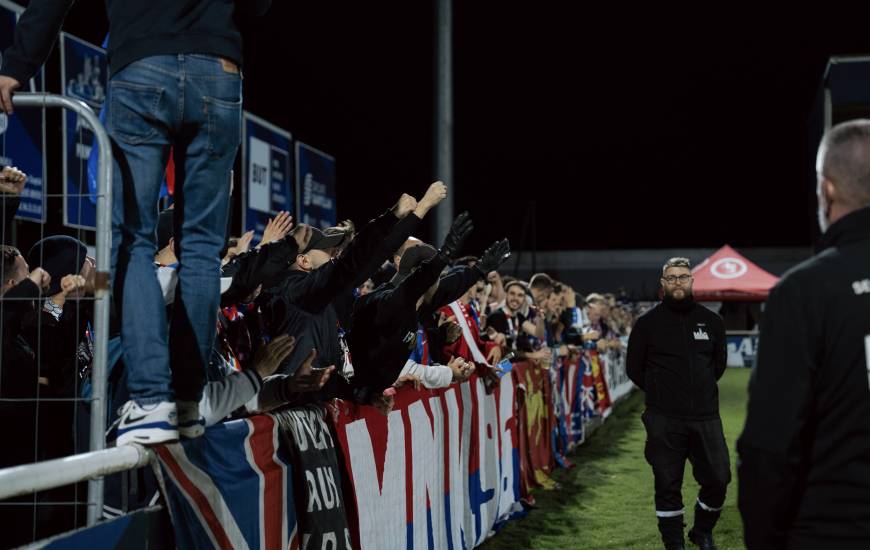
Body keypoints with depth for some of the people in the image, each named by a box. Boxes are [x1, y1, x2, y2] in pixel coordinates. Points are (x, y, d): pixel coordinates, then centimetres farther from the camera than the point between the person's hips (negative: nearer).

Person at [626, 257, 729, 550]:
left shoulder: (711, 321, 9)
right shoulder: (648, 323, 1)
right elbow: (634, 369, 8)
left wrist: (702, 390, 13)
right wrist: (661, 392, 7)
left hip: (706, 416, 2)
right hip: (664, 421, -2)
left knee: (718, 480, 3)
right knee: (668, 486, 2)